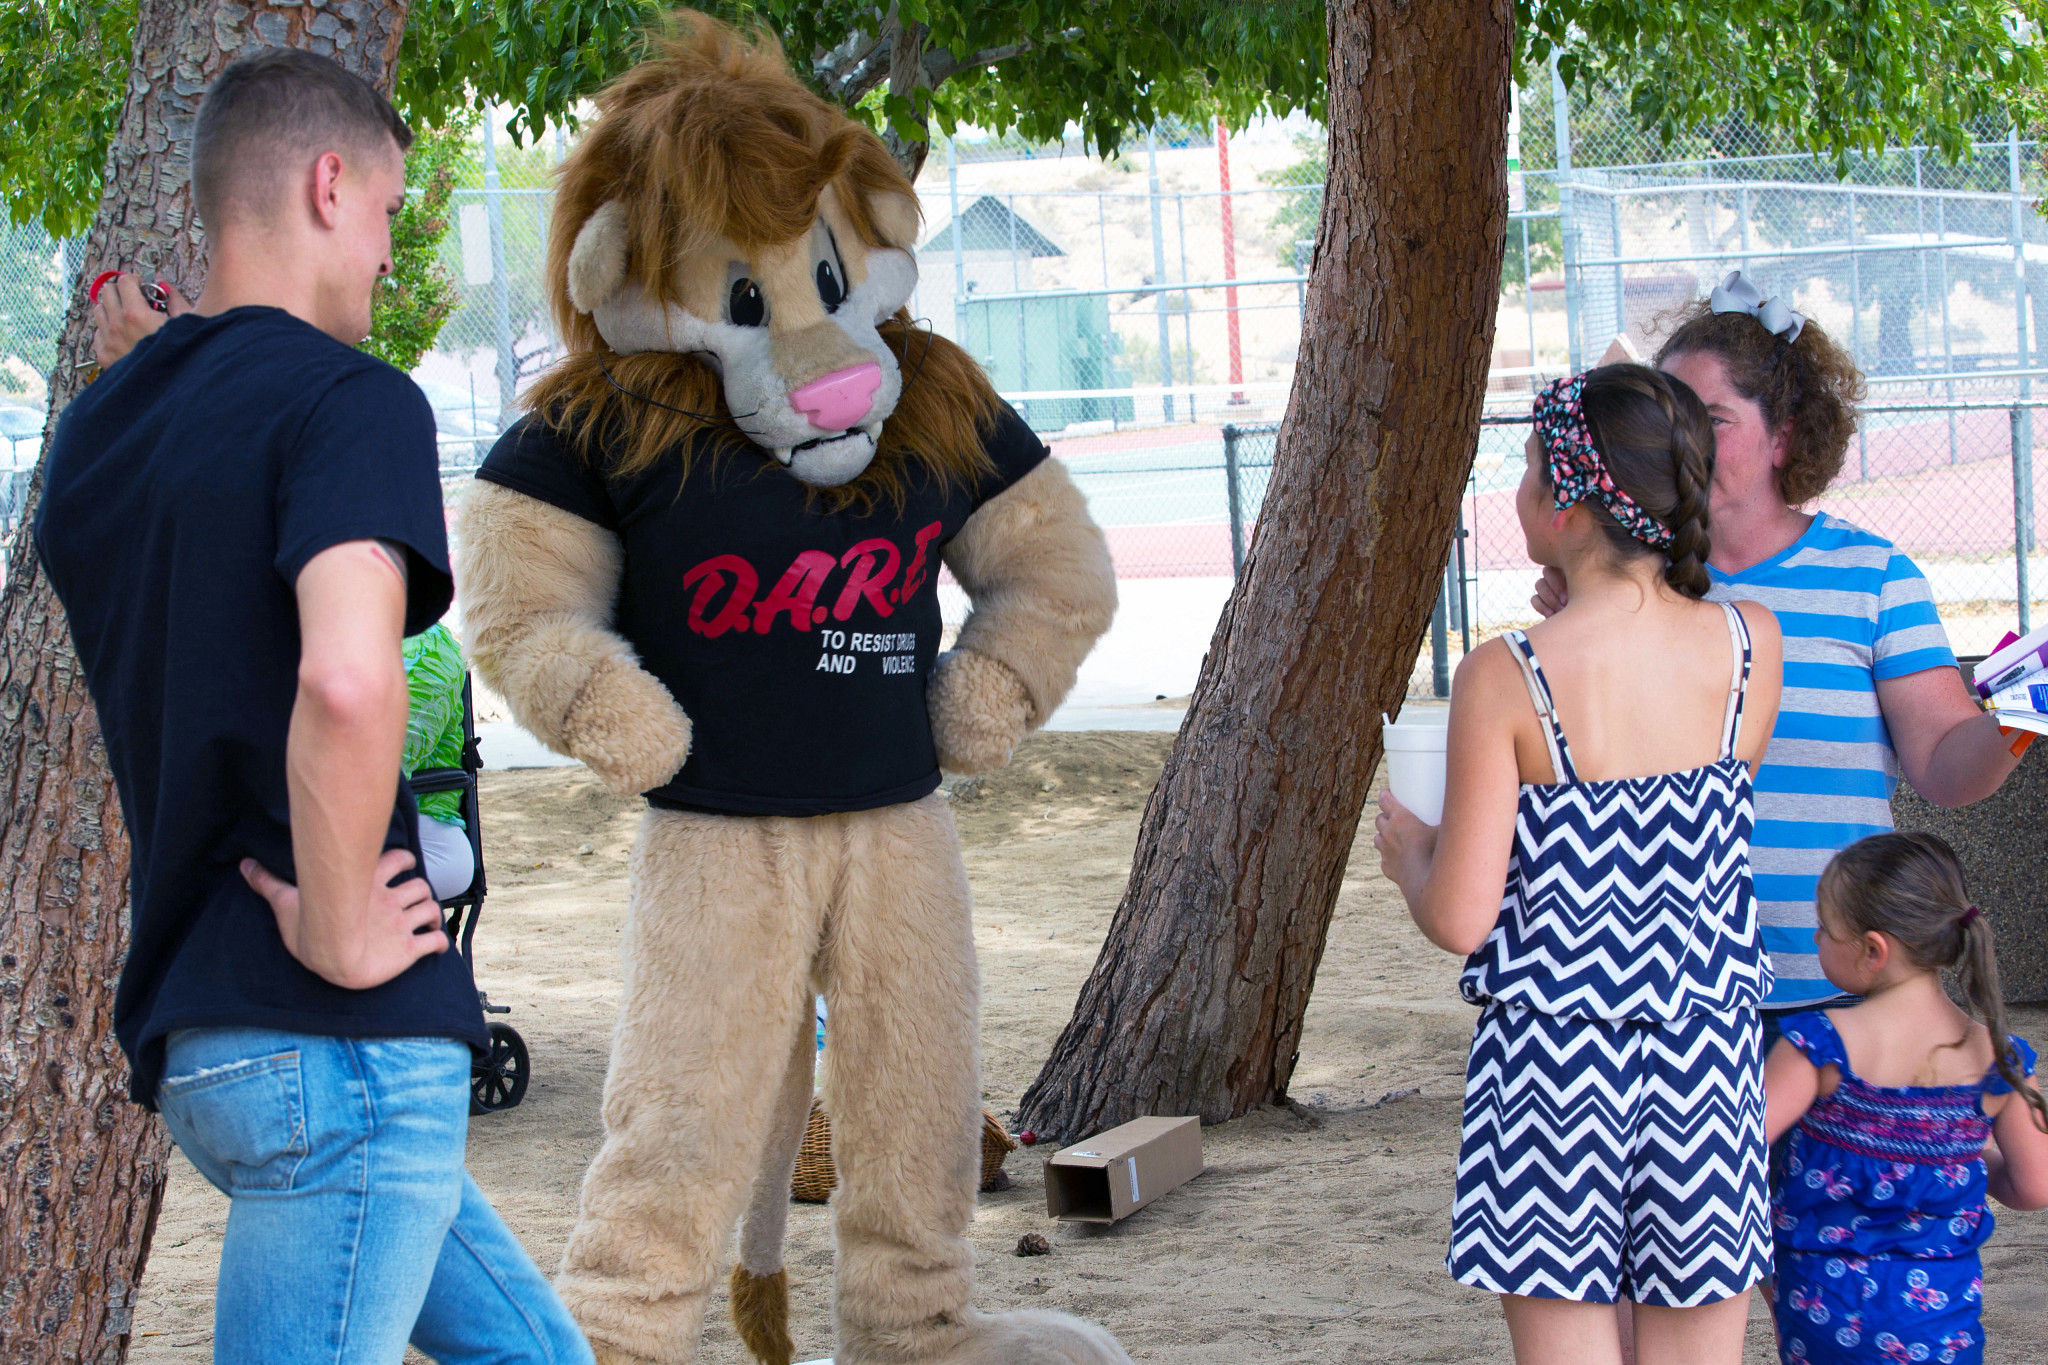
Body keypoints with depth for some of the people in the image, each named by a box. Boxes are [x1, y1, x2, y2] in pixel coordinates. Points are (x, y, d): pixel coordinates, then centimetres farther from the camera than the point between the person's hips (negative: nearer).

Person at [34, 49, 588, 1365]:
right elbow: (346, 679, -32)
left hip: (193, 1017, 9)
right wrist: (336, 940, -19)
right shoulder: (350, 400, -13)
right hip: (339, 1039, -9)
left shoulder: (99, 427, 14)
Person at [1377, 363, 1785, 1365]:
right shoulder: (1751, 646, -4)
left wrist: (1410, 853, 10)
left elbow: (1459, 918, -13)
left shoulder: (1509, 679, -14)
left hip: (1553, 1059, -3)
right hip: (1707, 1059, 3)